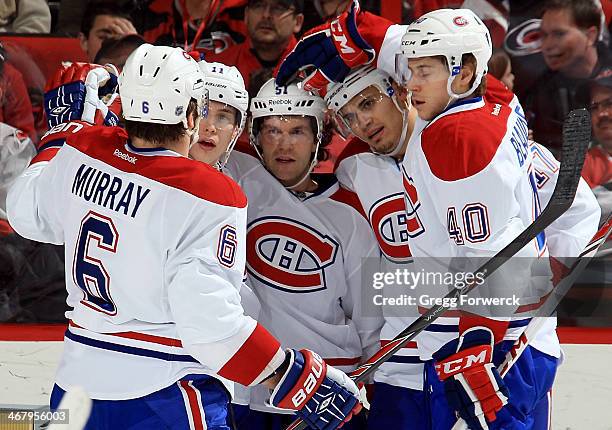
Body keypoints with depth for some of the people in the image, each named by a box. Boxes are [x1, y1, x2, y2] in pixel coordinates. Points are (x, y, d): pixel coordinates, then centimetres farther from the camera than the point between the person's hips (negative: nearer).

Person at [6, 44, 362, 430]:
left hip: (76, 382, 7)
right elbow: (211, 325, -24)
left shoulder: (79, 152, -2)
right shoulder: (210, 198, -19)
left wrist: (64, 127, 28)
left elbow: (27, 214, 19)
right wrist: (296, 378, -16)